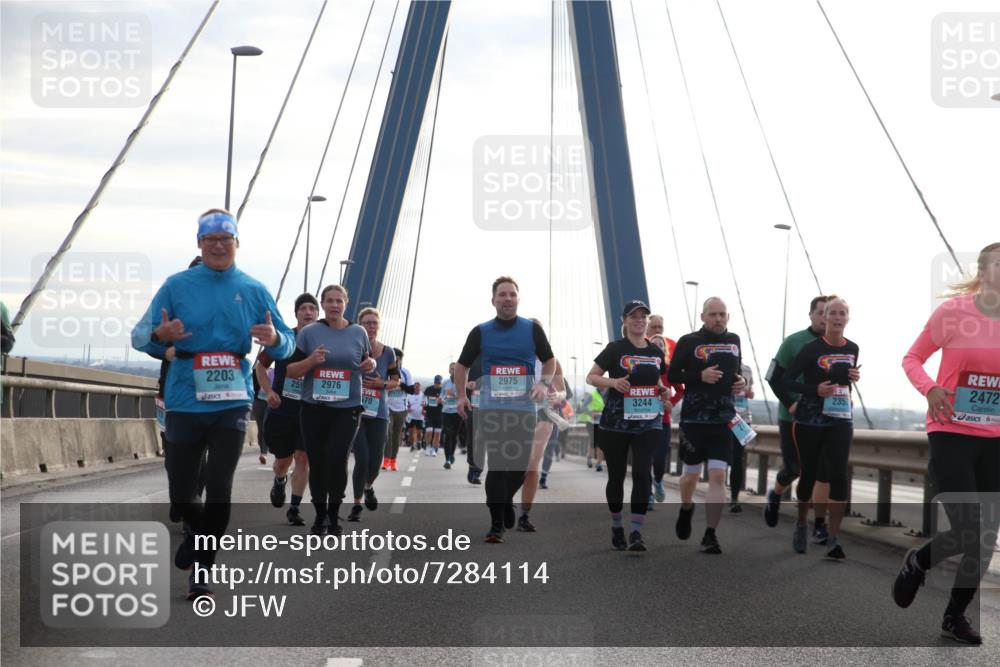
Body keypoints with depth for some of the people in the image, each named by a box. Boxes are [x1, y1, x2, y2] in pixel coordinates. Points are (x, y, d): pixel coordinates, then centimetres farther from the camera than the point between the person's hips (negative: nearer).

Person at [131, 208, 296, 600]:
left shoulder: (254, 290, 5)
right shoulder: (176, 285, 1)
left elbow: (286, 345, 7)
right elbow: (139, 336, -1)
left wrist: (275, 340, -17)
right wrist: (160, 335, -24)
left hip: (232, 405, 0)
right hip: (185, 404, 0)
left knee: (219, 489, -6)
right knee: (181, 493, 6)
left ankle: (202, 572, 7)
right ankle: (201, 531, 39)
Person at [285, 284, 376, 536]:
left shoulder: (358, 333, 4)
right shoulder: (308, 333, 0)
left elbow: (368, 360, 20)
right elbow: (290, 371, 1)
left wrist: (371, 364, -4)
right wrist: (310, 361, -18)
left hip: (347, 408, 0)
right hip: (314, 408, 1)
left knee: (337, 460, -12)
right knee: (317, 463, 7)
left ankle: (333, 516, 4)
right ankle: (320, 516, 23)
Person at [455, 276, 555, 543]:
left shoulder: (532, 329, 4)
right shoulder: (481, 332, 5)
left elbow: (549, 360, 11)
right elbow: (462, 365, 13)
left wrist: (544, 383, -8)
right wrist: (462, 396, 0)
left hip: (524, 409, 1)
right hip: (491, 409, -1)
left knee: (521, 465, 6)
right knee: (497, 465, -7)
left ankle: (505, 499, 37)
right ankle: (496, 525, -1)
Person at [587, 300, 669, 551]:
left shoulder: (656, 352, 10)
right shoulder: (615, 349, -3)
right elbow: (591, 377, -4)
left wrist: (664, 392, 3)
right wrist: (613, 382, -22)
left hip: (648, 424, 2)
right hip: (616, 424, -2)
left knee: (642, 474, -10)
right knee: (617, 475, 7)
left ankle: (636, 533, -10)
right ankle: (617, 528, 25)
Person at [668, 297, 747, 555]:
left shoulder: (733, 340, 10)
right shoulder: (688, 342, -4)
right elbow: (672, 375, -5)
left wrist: (741, 381, 3)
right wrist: (700, 376, -19)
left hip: (724, 419, 2)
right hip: (694, 418, -2)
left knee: (718, 476, -8)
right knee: (691, 474, 10)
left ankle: (710, 536, -5)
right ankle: (686, 509, 42)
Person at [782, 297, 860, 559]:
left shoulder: (852, 349, 6)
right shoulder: (812, 349, -8)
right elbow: (787, 381, -9)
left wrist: (854, 377, 0)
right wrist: (815, 390, -23)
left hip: (841, 419, 3)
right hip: (810, 419, -2)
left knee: (839, 474, -13)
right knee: (809, 474, 8)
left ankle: (833, 538, -11)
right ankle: (801, 525, 33)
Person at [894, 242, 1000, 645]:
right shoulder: (953, 311, -9)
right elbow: (912, 359, 0)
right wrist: (930, 389, -18)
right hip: (951, 435, -4)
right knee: (967, 532, -12)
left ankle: (956, 615, 24)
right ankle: (916, 563, 20)